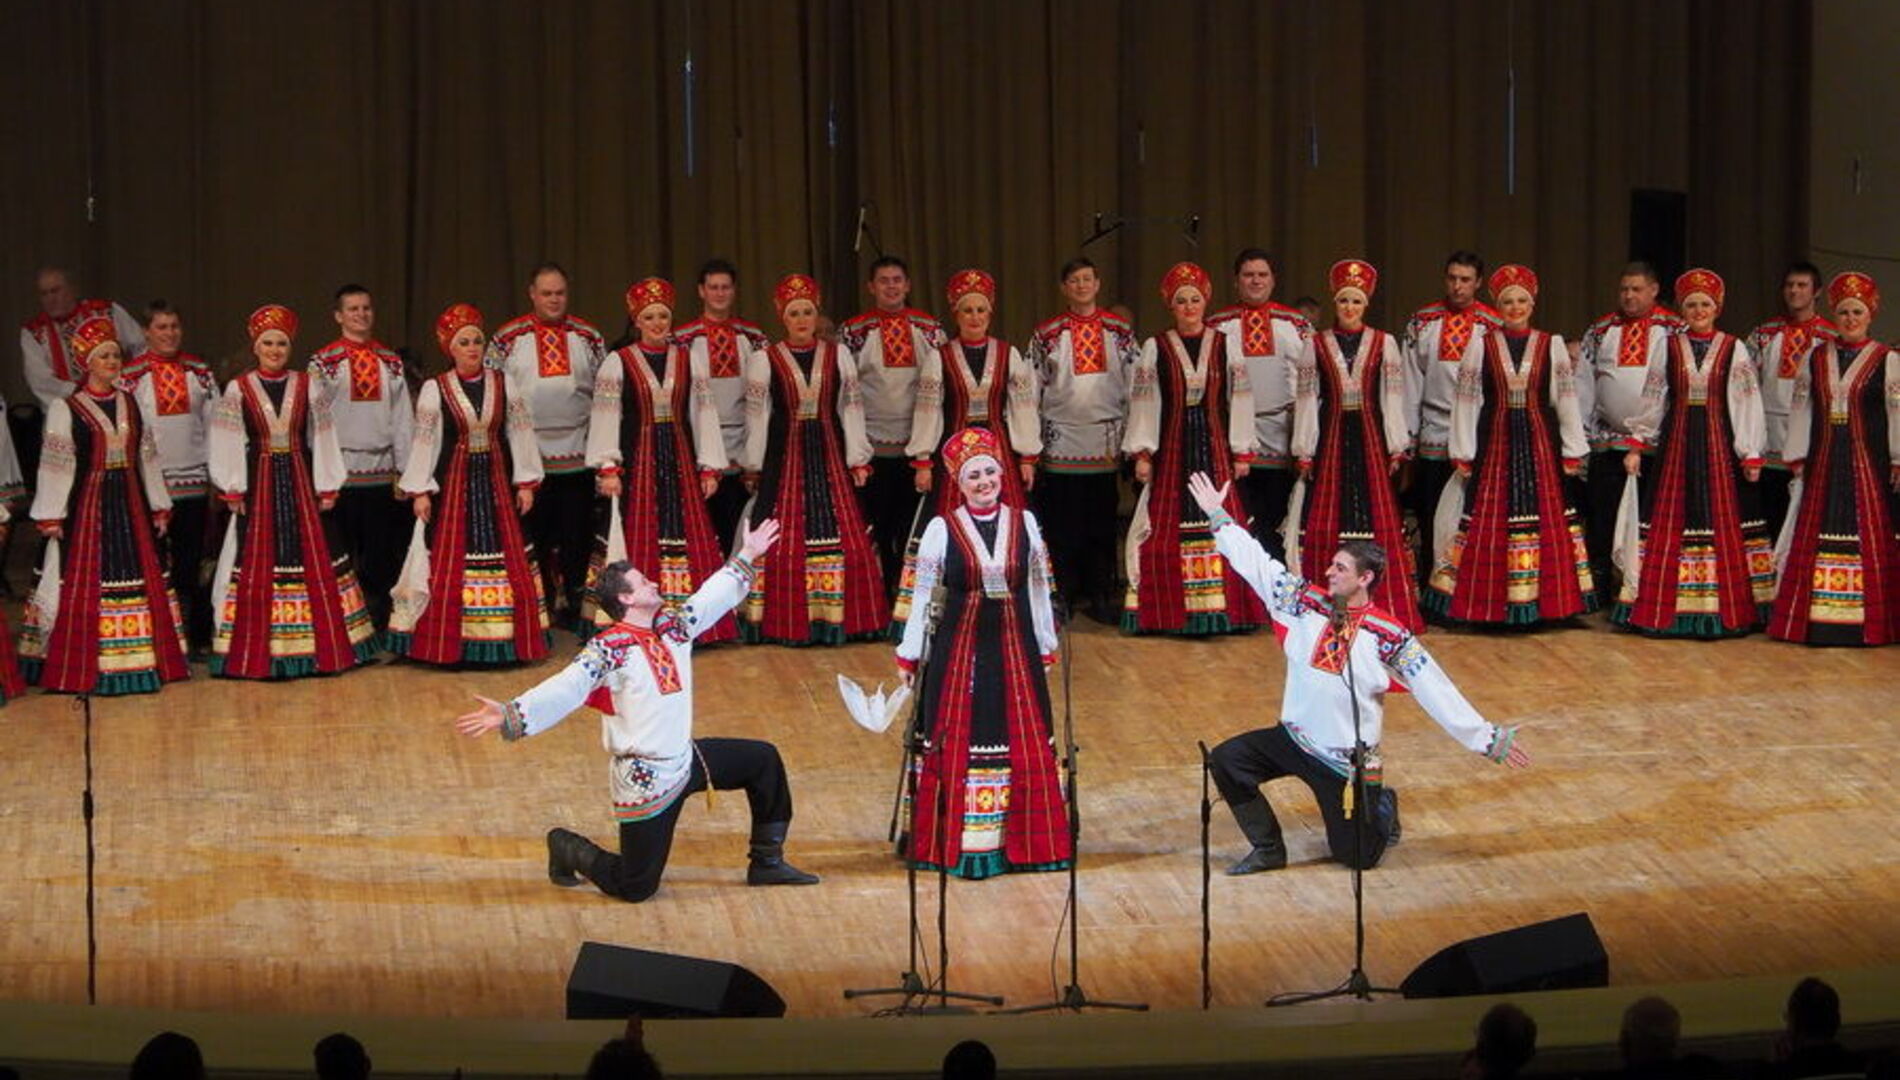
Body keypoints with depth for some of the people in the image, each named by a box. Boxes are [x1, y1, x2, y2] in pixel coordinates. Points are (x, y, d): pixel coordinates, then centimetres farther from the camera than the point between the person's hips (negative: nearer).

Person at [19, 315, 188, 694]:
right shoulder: (66, 410, -4)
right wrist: (50, 517, -9)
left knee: (141, 576, 6)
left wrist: (159, 506, 13)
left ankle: (141, 662, 13)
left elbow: (147, 456, 14)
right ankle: (81, 669, 0)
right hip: (88, 506, -5)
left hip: (129, 506, 5)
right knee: (84, 586, -4)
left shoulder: (130, 404, 11)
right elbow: (54, 465, -5)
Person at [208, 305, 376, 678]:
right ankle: (259, 655, 4)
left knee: (312, 559, 3)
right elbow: (227, 444, -1)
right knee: (259, 562, -1)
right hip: (259, 484, -2)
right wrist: (232, 490, -6)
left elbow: (322, 439, 7)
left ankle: (320, 648, 11)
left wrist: (327, 488, 4)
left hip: (300, 483, 2)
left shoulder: (307, 387, 6)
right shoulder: (238, 390, 1)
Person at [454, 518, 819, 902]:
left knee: (763, 760, 15)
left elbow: (712, 598, 20)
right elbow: (565, 688, -30)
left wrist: (746, 557, 28)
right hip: (646, 780, -8)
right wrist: (509, 715, -44)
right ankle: (567, 849, 25)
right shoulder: (608, 649, -19)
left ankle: (767, 862, 27)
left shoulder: (670, 627, 4)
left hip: (684, 758, 8)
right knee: (635, 887, -3)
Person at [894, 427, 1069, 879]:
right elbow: (923, 594, -1)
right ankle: (962, 847, 7)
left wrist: (1046, 647, 13)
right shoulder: (942, 528, -4)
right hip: (959, 650, -3)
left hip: (1015, 649, 3)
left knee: (1025, 744, 5)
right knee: (958, 745, 0)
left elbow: (1039, 588, 11)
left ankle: (1022, 842, 16)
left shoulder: (1024, 522, 4)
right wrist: (909, 655, 0)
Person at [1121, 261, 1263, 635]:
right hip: (1171, 448, 0)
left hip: (1214, 448, 0)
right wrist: (1142, 453, -3)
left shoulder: (1225, 345, 6)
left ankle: (1221, 610, 3)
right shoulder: (1155, 348, 4)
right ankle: (1169, 614, 2)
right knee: (1167, 528, -4)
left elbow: (1239, 401, 6)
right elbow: (1143, 403, 3)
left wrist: (1241, 453, 2)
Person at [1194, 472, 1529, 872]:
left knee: (1356, 856, 1)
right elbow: (1256, 563, 2)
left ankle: (1381, 807, 37)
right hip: (1293, 739, 4)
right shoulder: (1306, 603, -5)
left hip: (1349, 760, -4)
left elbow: (1436, 692, -14)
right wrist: (1217, 515, 3)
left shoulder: (1389, 636, -15)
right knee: (1226, 760, -16)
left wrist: (1487, 739, -17)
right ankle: (1268, 849, 4)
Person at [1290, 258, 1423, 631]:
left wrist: (1396, 448, 0)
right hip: (1330, 438, 0)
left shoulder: (1384, 343, 5)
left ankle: (1384, 606, 3)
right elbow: (1307, 399, 5)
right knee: (1327, 517, -1)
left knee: (1378, 517, -2)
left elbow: (1392, 397, 4)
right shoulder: (1316, 345, 5)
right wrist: (1304, 452, 1)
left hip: (1370, 438, 0)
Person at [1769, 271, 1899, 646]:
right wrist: (1797, 457, 6)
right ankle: (1817, 617, 10)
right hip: (1823, 462, 4)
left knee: (1868, 537, -2)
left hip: (1868, 461, -4)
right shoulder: (1816, 358, 9)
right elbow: (1800, 409, 11)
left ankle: (1867, 620, 3)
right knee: (1816, 536, 4)